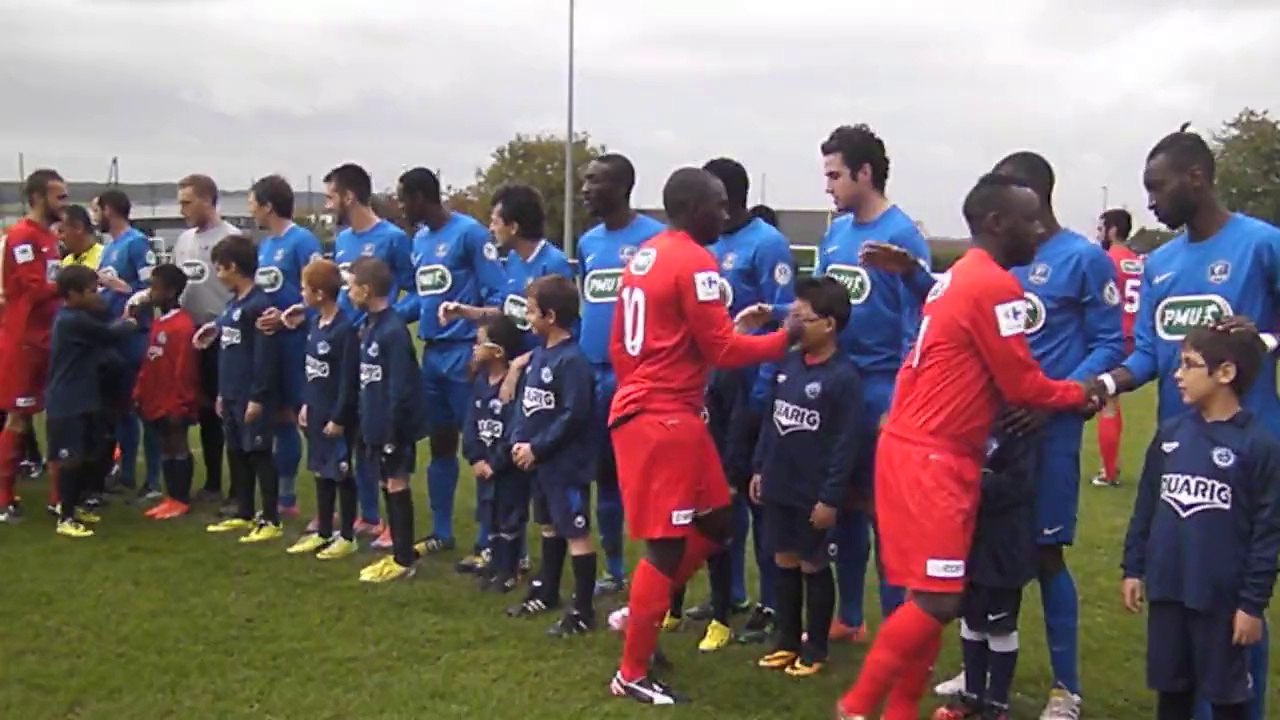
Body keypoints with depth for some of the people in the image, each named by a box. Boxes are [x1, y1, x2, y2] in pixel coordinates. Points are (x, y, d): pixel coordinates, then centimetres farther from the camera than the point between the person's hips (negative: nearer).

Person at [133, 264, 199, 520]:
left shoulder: (183, 326, -17)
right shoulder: (157, 323, 11)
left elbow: (184, 371, -19)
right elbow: (148, 364, 15)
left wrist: (179, 405, -18)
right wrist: (139, 394, 12)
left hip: (173, 405, -9)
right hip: (156, 402, 9)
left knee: (178, 448, 1)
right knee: (165, 449, 13)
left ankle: (182, 500, 9)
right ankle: (171, 497, 21)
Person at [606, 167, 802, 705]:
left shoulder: (644, 256, 13)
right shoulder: (695, 263, -14)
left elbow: (620, 344, 17)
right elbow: (723, 350, -12)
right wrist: (785, 338, -1)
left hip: (639, 411, 10)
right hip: (666, 420, -10)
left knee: (715, 524, 17)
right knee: (667, 543, -1)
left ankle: (642, 611, 25)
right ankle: (631, 674, 9)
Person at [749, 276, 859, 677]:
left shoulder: (844, 376, -15)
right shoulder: (787, 363, 5)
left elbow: (846, 443, -16)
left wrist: (831, 496, -16)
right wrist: (759, 468, 12)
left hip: (815, 493, -6)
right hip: (779, 485, 6)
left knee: (814, 566, 7)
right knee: (784, 561, 14)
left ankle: (815, 648, 21)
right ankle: (787, 640, 27)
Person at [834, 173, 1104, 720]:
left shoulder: (958, 277, 16)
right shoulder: (996, 287, -14)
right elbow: (1021, 385, -9)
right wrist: (1080, 394, 7)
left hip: (915, 448, 10)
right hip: (932, 459, -10)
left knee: (930, 595, 13)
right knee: (939, 599, -7)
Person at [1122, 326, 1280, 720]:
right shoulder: (1170, 432, 3)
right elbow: (1145, 505, 11)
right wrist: (1133, 568, 10)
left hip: (1223, 597, -5)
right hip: (1166, 589, 5)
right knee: (1171, 687, 17)